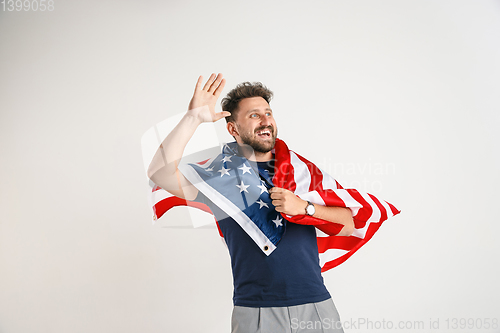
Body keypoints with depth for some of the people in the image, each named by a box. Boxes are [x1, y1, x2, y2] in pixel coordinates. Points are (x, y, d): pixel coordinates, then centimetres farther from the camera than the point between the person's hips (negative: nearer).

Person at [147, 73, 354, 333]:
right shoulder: (223, 177, 1)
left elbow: (352, 224, 2)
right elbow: (161, 172, -14)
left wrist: (305, 208, -14)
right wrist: (194, 117, -17)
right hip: (256, 311, -2)